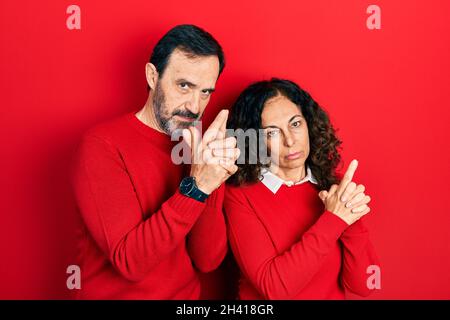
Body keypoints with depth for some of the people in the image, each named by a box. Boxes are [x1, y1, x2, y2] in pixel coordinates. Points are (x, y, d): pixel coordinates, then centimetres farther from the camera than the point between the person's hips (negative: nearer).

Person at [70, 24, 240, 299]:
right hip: (115, 292, -2)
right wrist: (195, 187, -26)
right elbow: (130, 261, -20)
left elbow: (208, 261, -8)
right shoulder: (102, 145, -12)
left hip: (188, 293, 3)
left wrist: (211, 183, -20)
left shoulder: (200, 148, -2)